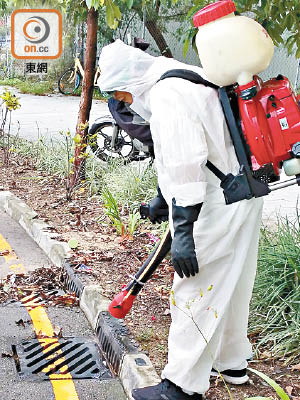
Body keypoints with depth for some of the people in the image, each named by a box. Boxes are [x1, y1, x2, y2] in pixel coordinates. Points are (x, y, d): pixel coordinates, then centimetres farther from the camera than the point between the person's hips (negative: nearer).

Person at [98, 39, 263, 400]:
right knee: (227, 285, 21)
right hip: (242, 197, 11)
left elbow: (186, 165, -27)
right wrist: (165, 201, 32)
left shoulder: (167, 96, -18)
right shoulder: (188, 79, 16)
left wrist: (183, 232, -27)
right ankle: (232, 362, 37)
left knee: (195, 292, -3)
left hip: (217, 209, -11)